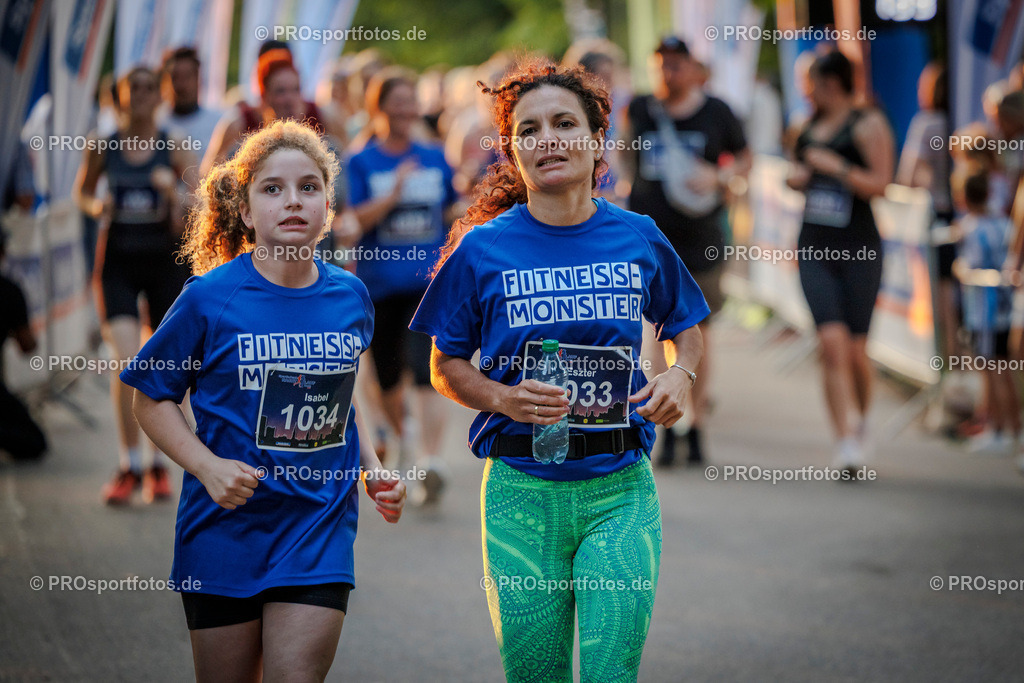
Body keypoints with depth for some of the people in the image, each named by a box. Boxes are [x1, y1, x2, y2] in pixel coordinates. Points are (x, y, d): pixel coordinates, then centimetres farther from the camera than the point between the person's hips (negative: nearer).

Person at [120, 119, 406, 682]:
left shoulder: (350, 297, 3)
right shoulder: (210, 298, -8)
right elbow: (152, 399, -1)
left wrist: (371, 468, 6)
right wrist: (208, 467, -16)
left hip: (320, 527, 2)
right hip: (228, 525, -2)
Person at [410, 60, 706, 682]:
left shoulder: (639, 239, 4)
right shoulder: (484, 247, -1)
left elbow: (686, 327, 20)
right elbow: (446, 367, 7)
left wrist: (680, 376, -1)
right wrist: (503, 398, -12)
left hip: (620, 490, 1)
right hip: (522, 489, 0)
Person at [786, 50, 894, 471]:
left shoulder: (868, 125, -4)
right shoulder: (810, 127, 14)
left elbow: (880, 183, -12)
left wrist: (836, 167, -20)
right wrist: (796, 179, 8)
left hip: (858, 249, -4)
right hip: (814, 248, 4)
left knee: (855, 349, 0)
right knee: (832, 341, -13)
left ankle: (862, 420, 30)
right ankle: (845, 442, -17)